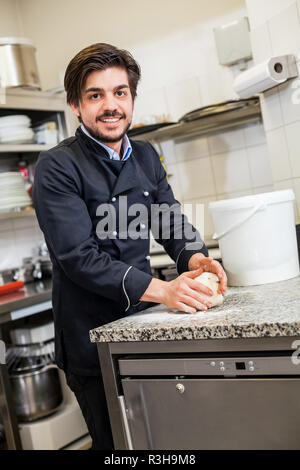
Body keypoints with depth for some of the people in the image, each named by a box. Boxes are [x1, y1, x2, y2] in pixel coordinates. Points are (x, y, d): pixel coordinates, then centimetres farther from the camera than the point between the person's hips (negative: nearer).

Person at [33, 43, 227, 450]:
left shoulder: (146, 157, 6)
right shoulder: (56, 168, -14)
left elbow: (172, 222, 8)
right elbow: (79, 257, -21)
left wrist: (195, 258, -15)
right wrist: (161, 290, -30)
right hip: (91, 337, -5)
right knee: (117, 445, 12)